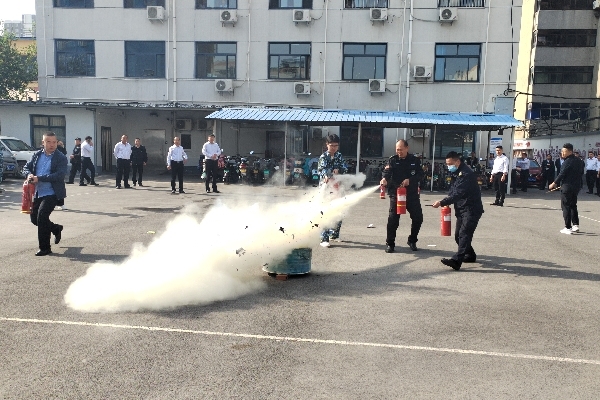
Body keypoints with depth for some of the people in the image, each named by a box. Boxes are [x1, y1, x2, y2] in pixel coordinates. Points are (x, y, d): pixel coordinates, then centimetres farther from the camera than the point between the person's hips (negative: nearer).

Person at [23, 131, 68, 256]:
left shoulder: (61, 157, -9)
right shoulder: (37, 155, 8)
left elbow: (60, 175, -19)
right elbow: (26, 167, 13)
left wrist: (39, 178, -23)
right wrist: (29, 174, -11)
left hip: (52, 193, -6)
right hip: (37, 193, 7)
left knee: (41, 217, -13)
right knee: (34, 218, 13)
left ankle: (45, 248, 0)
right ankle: (56, 229, 39)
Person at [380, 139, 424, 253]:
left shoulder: (414, 160, 5)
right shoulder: (392, 160, -1)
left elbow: (420, 174, 0)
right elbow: (387, 171, -17)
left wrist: (410, 180, -18)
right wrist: (384, 179, -39)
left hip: (412, 194, 3)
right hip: (396, 194, -2)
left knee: (418, 218, 6)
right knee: (393, 219, -9)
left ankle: (412, 241, 27)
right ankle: (390, 243, 5)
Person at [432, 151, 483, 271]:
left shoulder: (467, 174, -19)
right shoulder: (456, 173, 12)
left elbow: (458, 194, -26)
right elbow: (453, 191, 15)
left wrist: (442, 203, -28)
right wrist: (446, 203, -4)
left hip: (472, 209, -10)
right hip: (461, 209, 10)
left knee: (464, 234, -18)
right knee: (458, 235, 13)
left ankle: (456, 261, -29)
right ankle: (470, 255, 32)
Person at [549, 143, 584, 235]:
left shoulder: (568, 162, -17)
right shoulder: (578, 161, 10)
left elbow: (562, 174, -18)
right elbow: (581, 173, 17)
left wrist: (554, 183, -9)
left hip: (567, 186, -9)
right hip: (576, 186, 9)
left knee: (566, 207, -2)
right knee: (573, 206, 19)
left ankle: (568, 228, -2)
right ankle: (575, 225, 20)